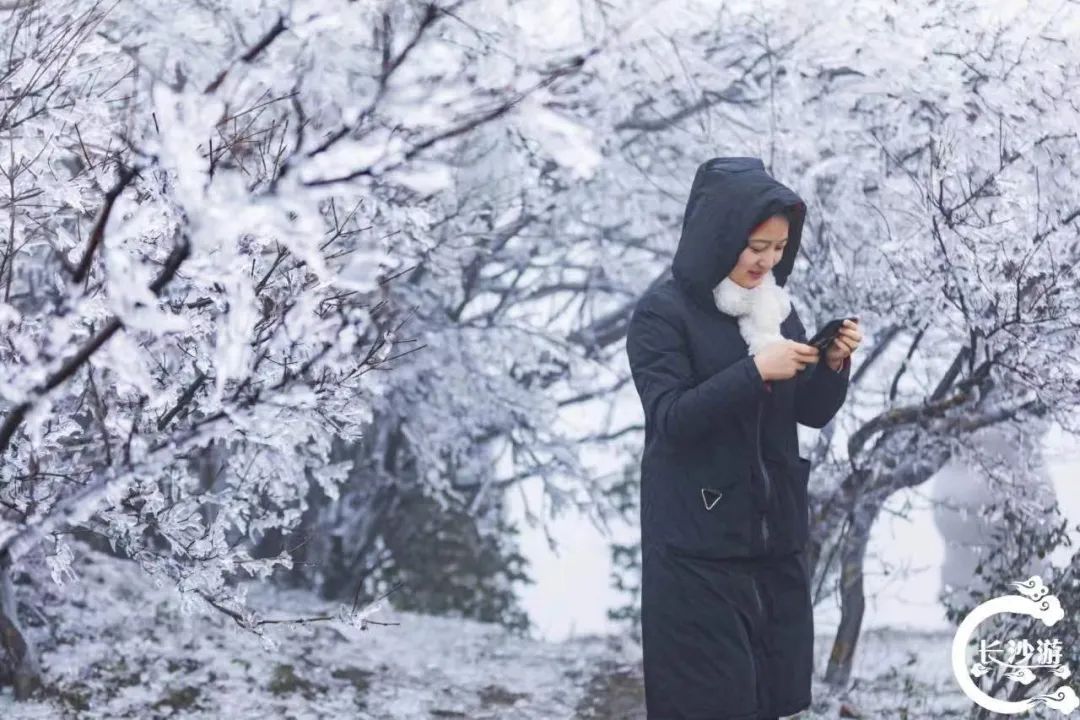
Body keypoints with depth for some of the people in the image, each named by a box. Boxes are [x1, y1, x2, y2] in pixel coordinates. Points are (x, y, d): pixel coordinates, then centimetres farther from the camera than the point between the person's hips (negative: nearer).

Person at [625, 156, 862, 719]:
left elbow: (813, 413, 9)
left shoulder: (775, 304, 9)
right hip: (700, 541, -6)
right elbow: (670, 417, -17)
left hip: (776, 532, 6)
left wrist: (834, 365, -10)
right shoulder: (662, 312, -9)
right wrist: (755, 371, -24)